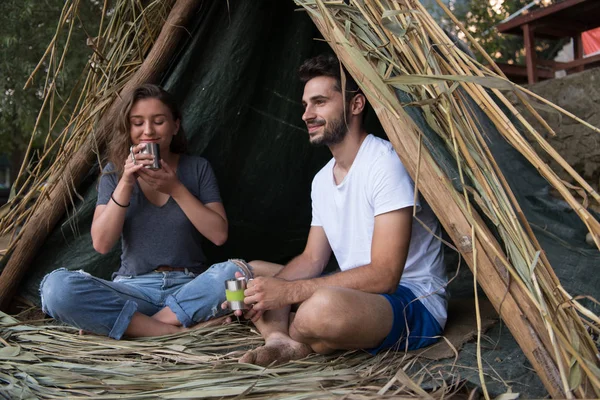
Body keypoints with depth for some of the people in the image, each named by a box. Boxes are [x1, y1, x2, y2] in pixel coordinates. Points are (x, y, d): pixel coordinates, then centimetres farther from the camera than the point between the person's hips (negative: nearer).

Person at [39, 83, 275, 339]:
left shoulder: (197, 168, 5)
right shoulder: (115, 172, 6)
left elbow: (219, 234, -4)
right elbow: (101, 243, -5)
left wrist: (176, 189, -12)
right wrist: (125, 184, -14)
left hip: (189, 288, 0)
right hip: (133, 288, 0)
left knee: (237, 272, -33)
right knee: (56, 286, -28)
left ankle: (135, 326, -21)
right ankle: (174, 331, -25)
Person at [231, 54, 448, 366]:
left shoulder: (385, 162, -19)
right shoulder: (322, 179, 11)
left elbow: (384, 277, -25)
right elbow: (312, 259, 12)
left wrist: (289, 291, -25)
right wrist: (270, 288, -9)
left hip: (416, 307, -9)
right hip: (354, 294, 10)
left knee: (325, 305, -42)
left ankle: (279, 334, -11)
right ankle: (283, 340, -17)